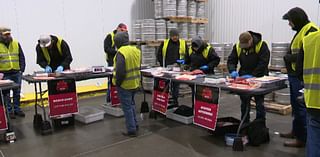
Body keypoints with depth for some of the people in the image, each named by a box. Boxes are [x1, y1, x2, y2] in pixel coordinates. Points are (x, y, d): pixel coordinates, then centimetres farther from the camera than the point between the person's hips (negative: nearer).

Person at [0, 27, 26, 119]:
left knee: (17, 93, 10)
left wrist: (22, 69, 1)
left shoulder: (16, 44, 7)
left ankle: (17, 109, 22)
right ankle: (9, 111, 13)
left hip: (16, 73, 3)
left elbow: (21, 57, 9)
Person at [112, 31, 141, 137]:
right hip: (135, 83, 8)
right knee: (131, 104, 24)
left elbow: (120, 71, -26)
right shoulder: (136, 50, 2)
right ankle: (135, 125, 34)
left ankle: (131, 130, 13)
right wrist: (134, 77, 15)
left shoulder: (121, 53, -22)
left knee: (127, 107, 5)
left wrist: (117, 82, -12)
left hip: (125, 85, -7)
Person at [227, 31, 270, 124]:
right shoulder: (237, 46, -4)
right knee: (244, 103, 10)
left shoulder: (261, 45, -15)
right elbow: (231, 61, -1)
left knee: (259, 103, 1)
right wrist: (233, 71, -20)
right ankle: (244, 124, 23)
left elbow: (263, 63, -20)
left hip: (258, 78, -3)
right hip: (244, 78, 4)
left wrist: (252, 75, -26)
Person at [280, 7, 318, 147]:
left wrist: (291, 57, -16)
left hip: (302, 77, -10)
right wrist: (289, 57, 3)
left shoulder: (311, 31, -14)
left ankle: (302, 138, 7)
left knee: (301, 107, -3)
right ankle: (296, 131, 32)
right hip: (295, 75, 10)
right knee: (295, 105, 18)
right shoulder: (300, 31, 17)